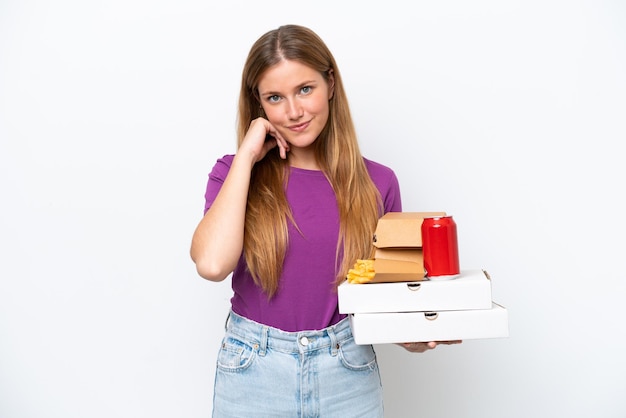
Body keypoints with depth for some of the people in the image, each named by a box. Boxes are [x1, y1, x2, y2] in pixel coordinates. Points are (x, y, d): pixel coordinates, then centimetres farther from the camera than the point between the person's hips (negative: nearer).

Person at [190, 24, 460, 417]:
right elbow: (212, 263, -22)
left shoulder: (377, 182, -3)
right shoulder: (235, 173, -4)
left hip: (349, 374, 1)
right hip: (253, 372, 0)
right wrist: (247, 157, -16)